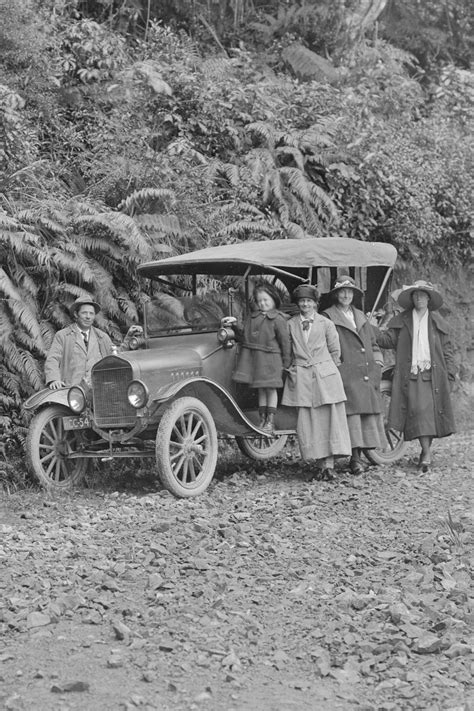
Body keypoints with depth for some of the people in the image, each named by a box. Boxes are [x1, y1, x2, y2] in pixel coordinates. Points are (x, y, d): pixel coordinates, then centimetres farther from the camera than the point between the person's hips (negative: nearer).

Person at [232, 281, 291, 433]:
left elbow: (285, 340, -6)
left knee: (270, 388, 3)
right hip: (253, 357, 5)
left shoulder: (278, 319, -7)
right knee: (261, 389, 11)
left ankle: (270, 420, 8)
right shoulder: (252, 317, 10)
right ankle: (262, 419, 17)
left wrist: (286, 362, -5)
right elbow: (244, 336, 19)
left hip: (270, 358, -5)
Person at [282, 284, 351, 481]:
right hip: (301, 378, 1)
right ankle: (320, 463, 2)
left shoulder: (326, 323, 6)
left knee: (329, 418, -5)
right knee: (307, 422, -3)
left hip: (325, 375, -1)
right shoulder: (290, 324, 10)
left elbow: (335, 351, 10)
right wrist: (293, 369, 9)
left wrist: (326, 368, 10)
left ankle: (329, 464, -4)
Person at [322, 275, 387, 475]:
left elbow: (373, 344, 23)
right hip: (345, 374, -6)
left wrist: (377, 366, 10)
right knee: (351, 412, -13)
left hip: (367, 375, 6)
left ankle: (359, 453, 7)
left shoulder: (361, 317, 21)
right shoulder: (327, 317, 3)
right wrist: (334, 366, -11)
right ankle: (355, 459, -15)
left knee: (369, 412, 2)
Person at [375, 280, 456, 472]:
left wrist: (450, 375, 5)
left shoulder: (438, 322, 11)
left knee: (431, 411, -3)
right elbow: (388, 339, 3)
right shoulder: (401, 320, 11)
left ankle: (426, 450, 8)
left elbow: (447, 350, 11)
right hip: (411, 375, -1)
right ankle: (426, 453, -12)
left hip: (433, 375, 1)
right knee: (418, 411, -12)